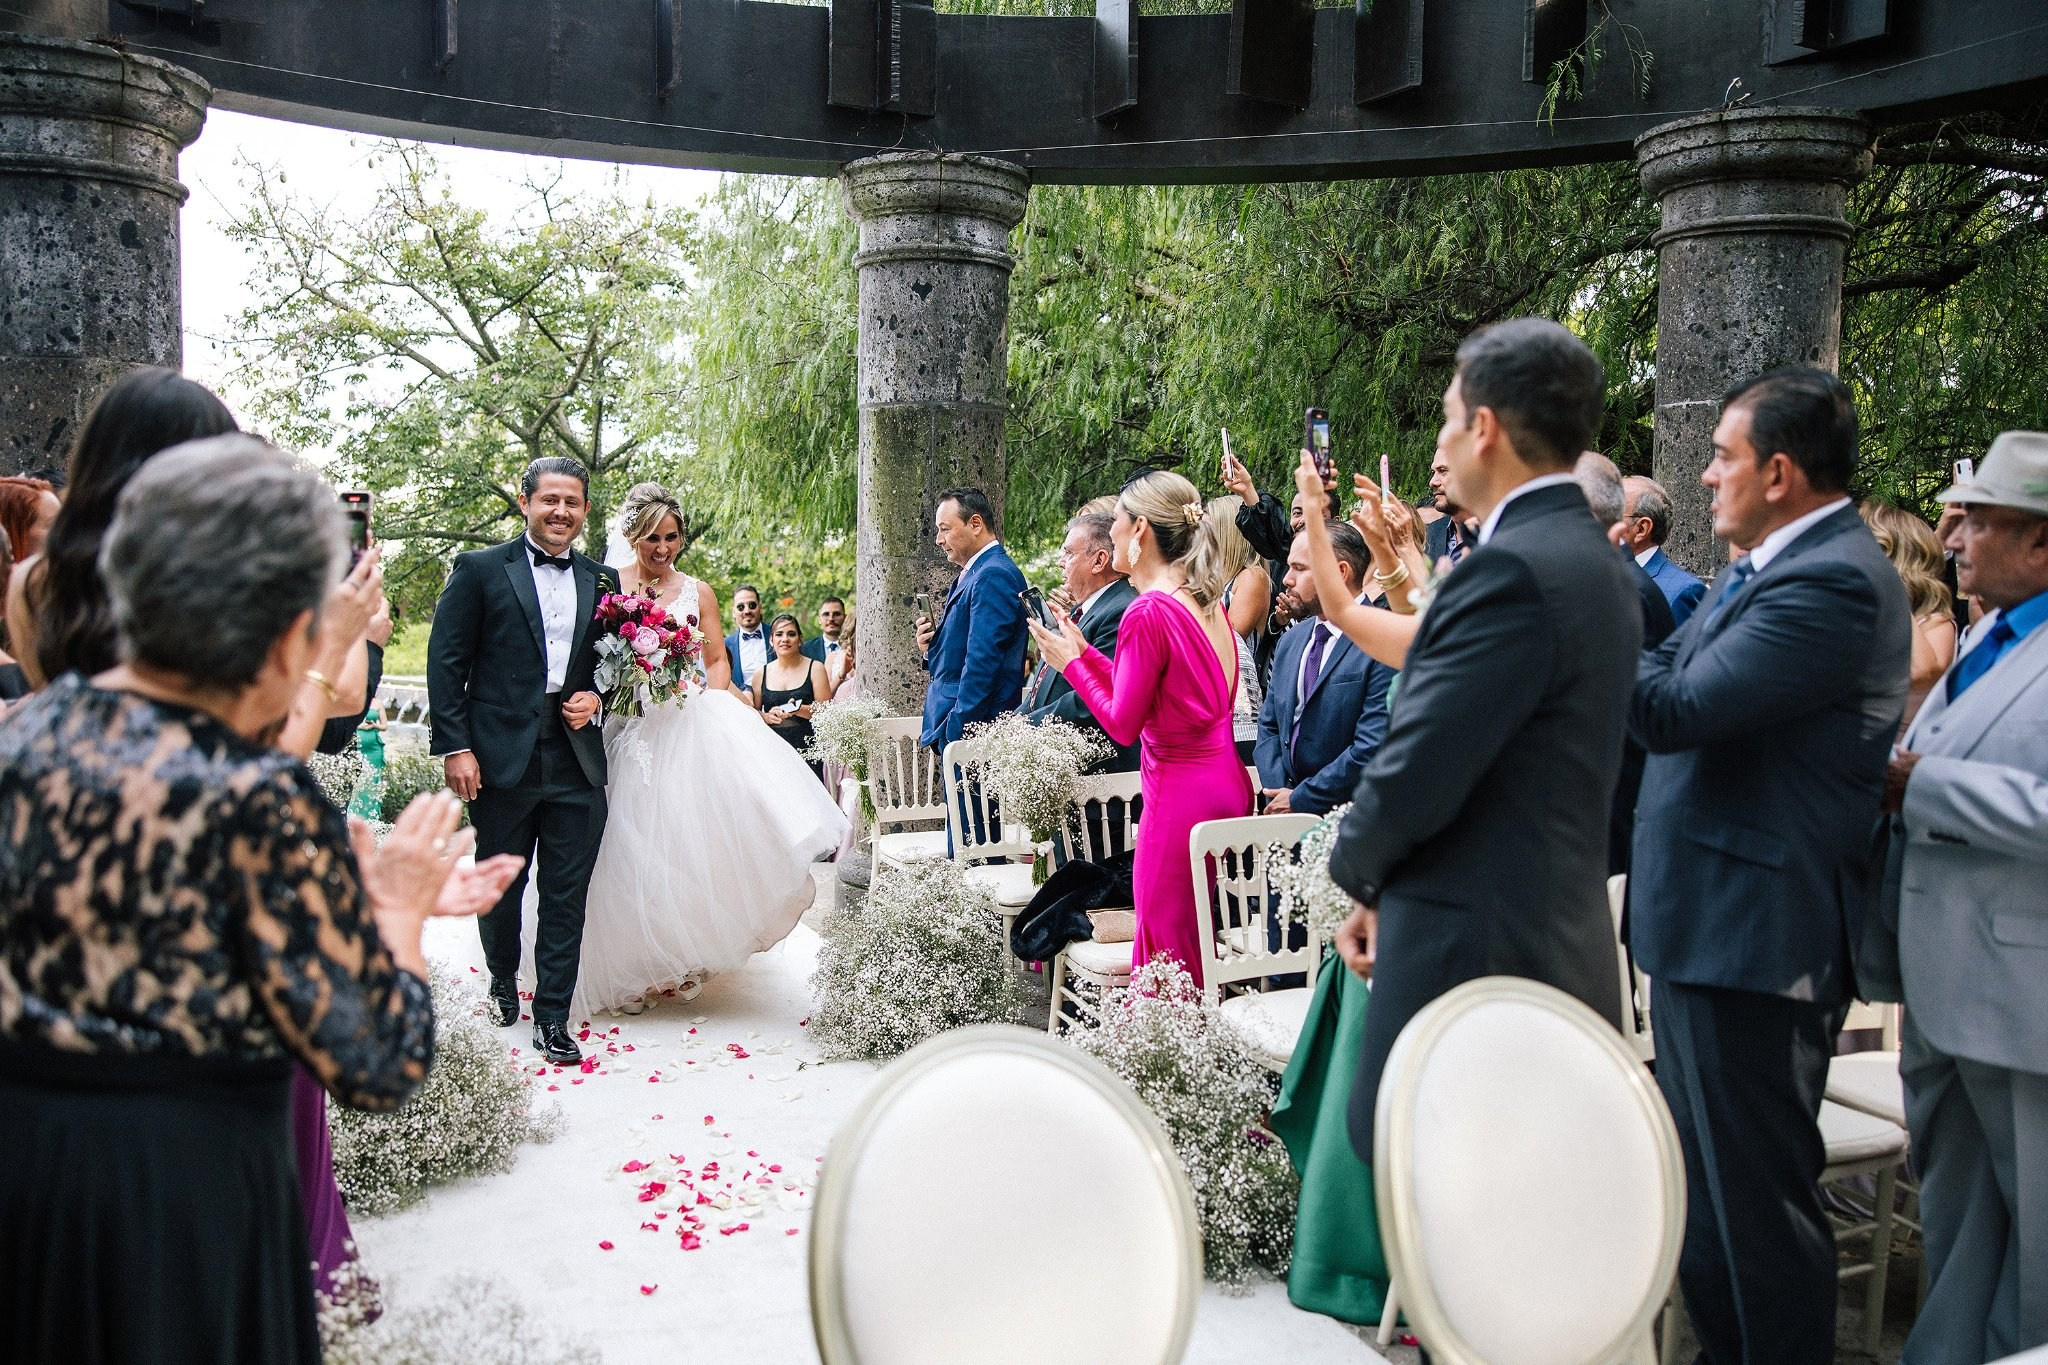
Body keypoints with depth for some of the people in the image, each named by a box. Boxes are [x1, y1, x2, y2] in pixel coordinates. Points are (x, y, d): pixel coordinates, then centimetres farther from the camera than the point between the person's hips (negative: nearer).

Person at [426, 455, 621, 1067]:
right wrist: (455, 747, -9)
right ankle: (503, 984, 38)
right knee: (500, 886, 15)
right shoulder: (480, 570, 0)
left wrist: (598, 700, -3)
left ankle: (552, 1017, 13)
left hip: (577, 763, 2)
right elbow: (446, 662, -3)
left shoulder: (603, 581, 10)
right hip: (502, 759, -2)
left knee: (567, 895, 3)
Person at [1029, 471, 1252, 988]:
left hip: (1180, 797, -9)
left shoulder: (1148, 612, -18)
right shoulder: (1207, 601, 9)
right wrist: (1085, 652, 17)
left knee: (1169, 956, 1)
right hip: (1227, 784, 9)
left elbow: (1123, 724, -13)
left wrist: (1070, 664, -1)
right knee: (1200, 956, 17)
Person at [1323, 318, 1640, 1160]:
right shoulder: (1595, 560, 12)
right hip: (1562, 947, 10)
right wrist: (1386, 888, 10)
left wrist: (1359, 871, 0)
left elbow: (1415, 775, -21)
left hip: (1475, 959, -10)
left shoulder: (1511, 568, -19)